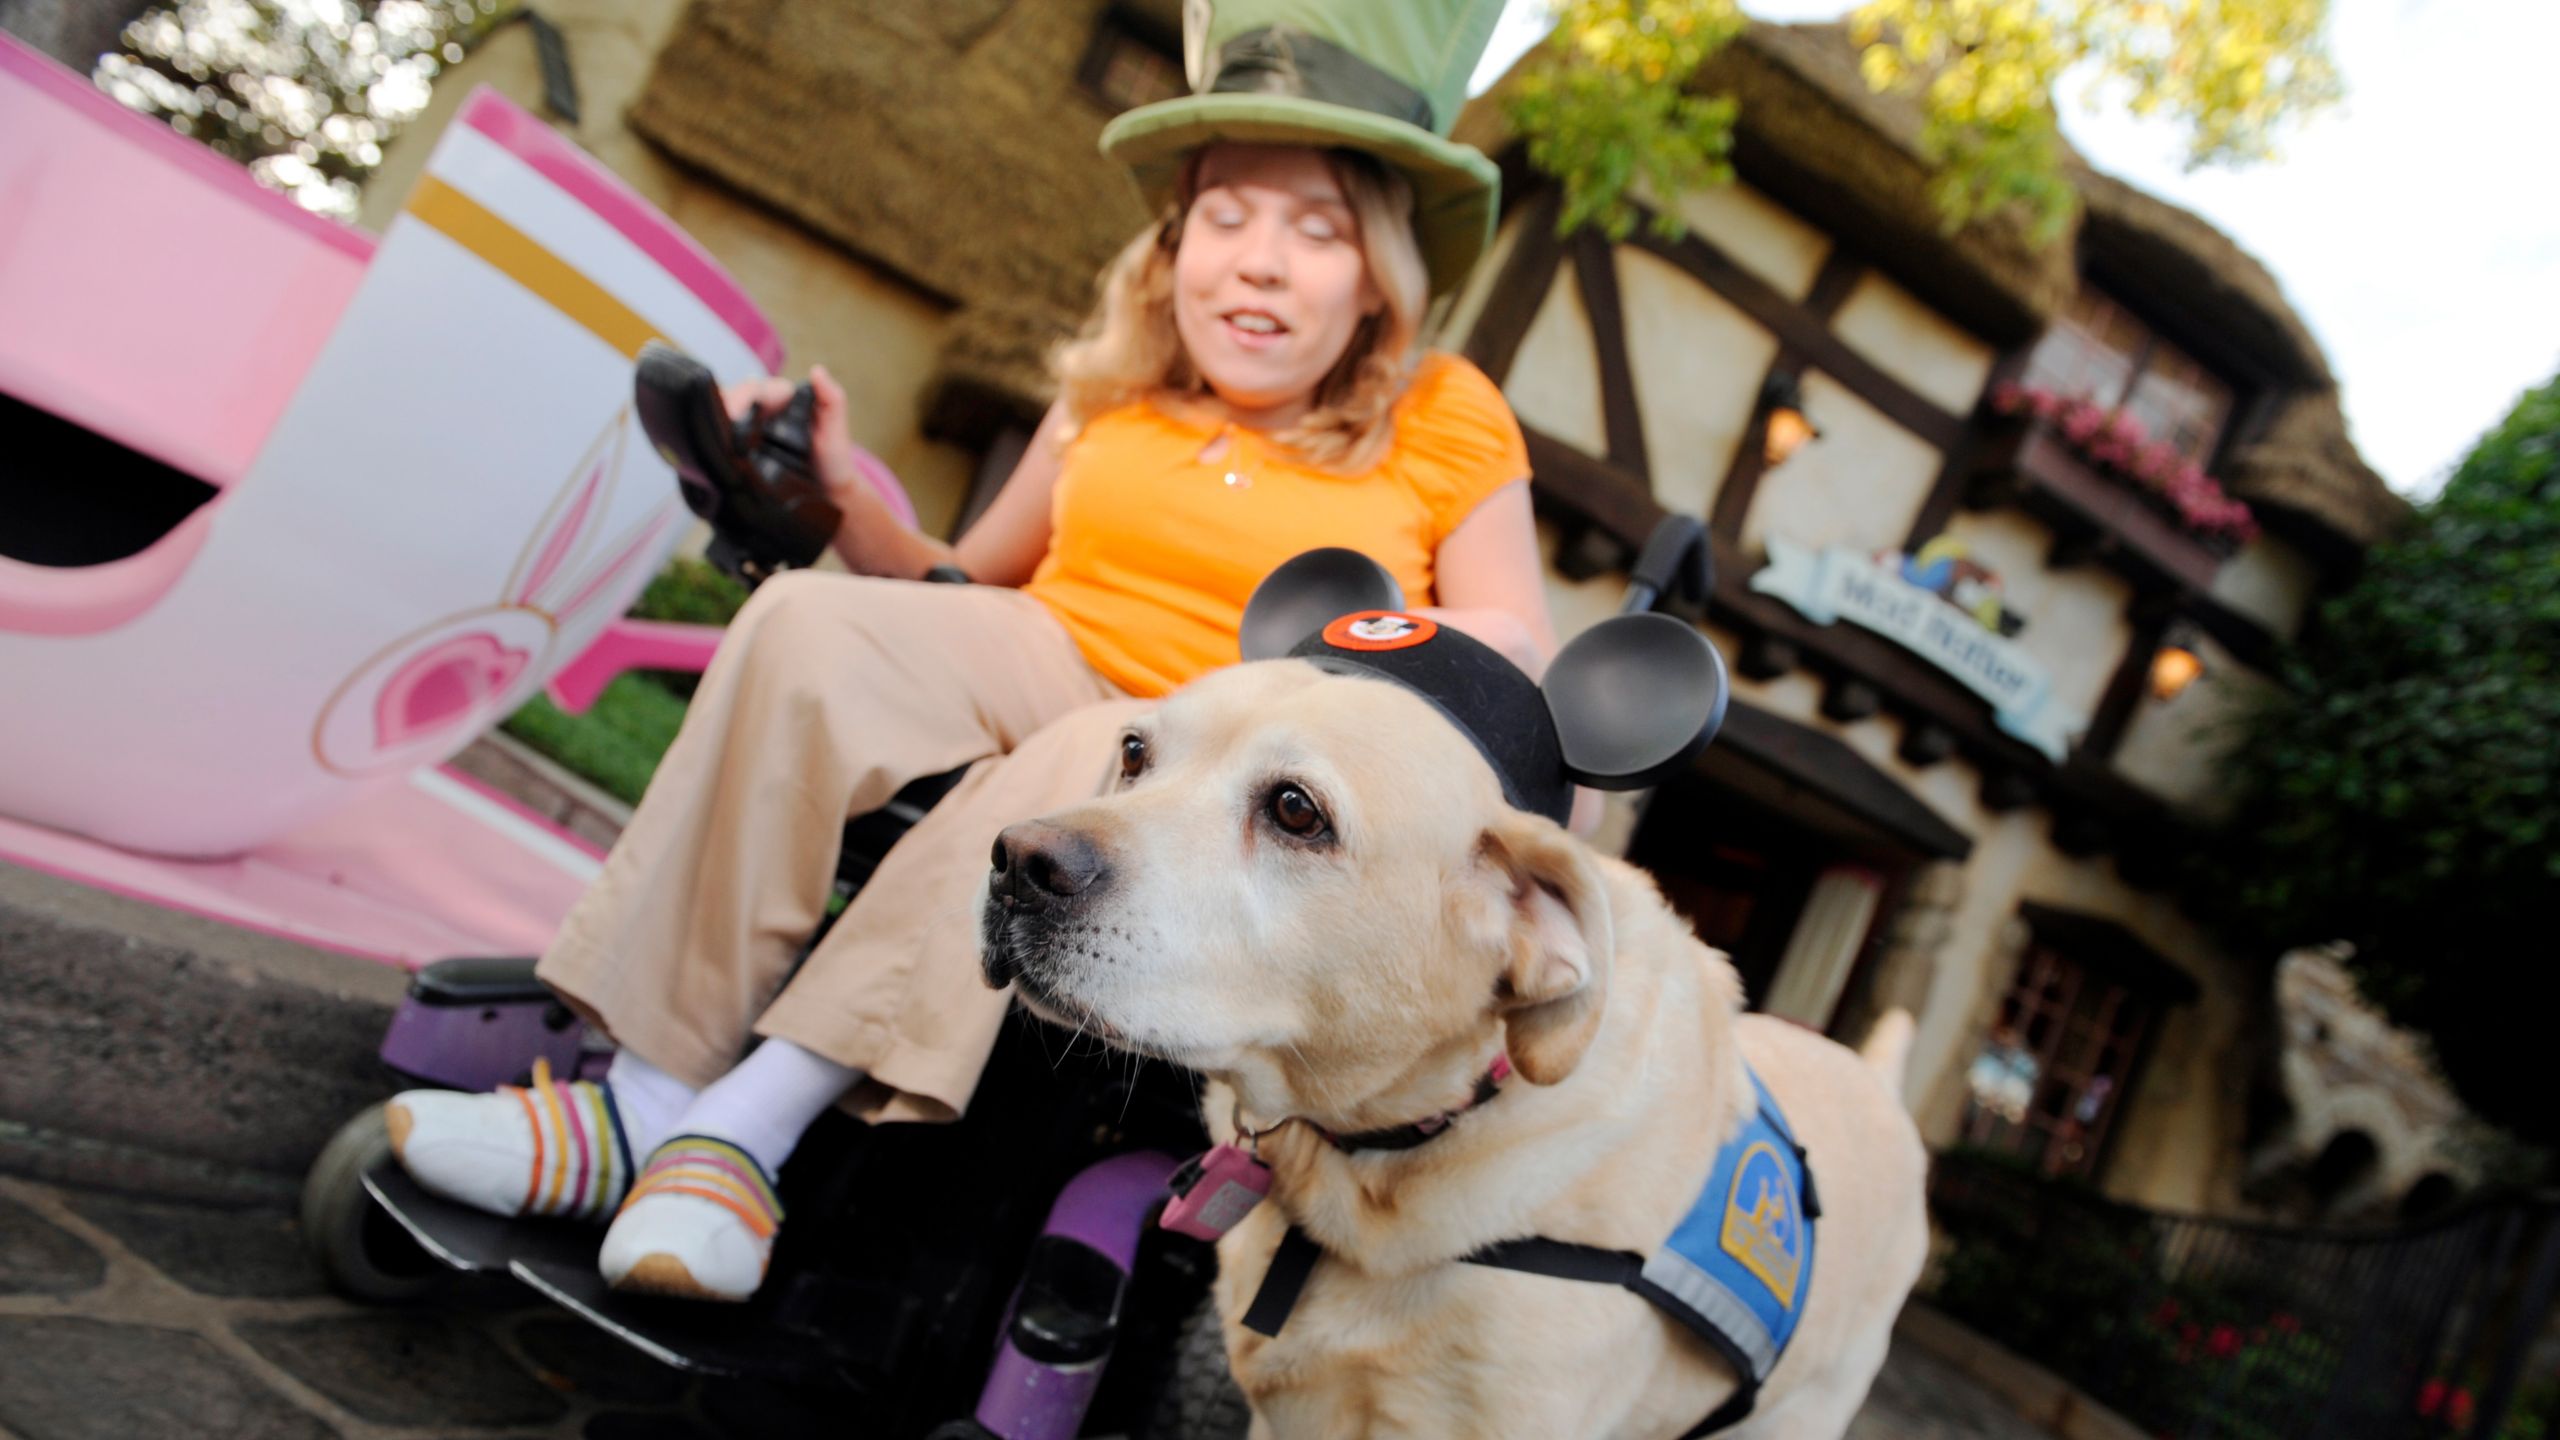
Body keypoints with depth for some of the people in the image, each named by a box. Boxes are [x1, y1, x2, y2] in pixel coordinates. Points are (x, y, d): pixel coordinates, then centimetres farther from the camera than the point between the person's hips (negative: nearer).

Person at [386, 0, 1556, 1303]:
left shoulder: (1447, 425, 4)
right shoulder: (1118, 384, 11)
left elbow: (1522, 661, 3)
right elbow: (969, 586, 18)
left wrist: (1467, 655, -19)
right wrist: (842, 493, 1)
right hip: (1045, 671, 3)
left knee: (1090, 766, -38)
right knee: (813, 622, -26)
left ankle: (744, 1131, -30)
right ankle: (644, 1106, -26)